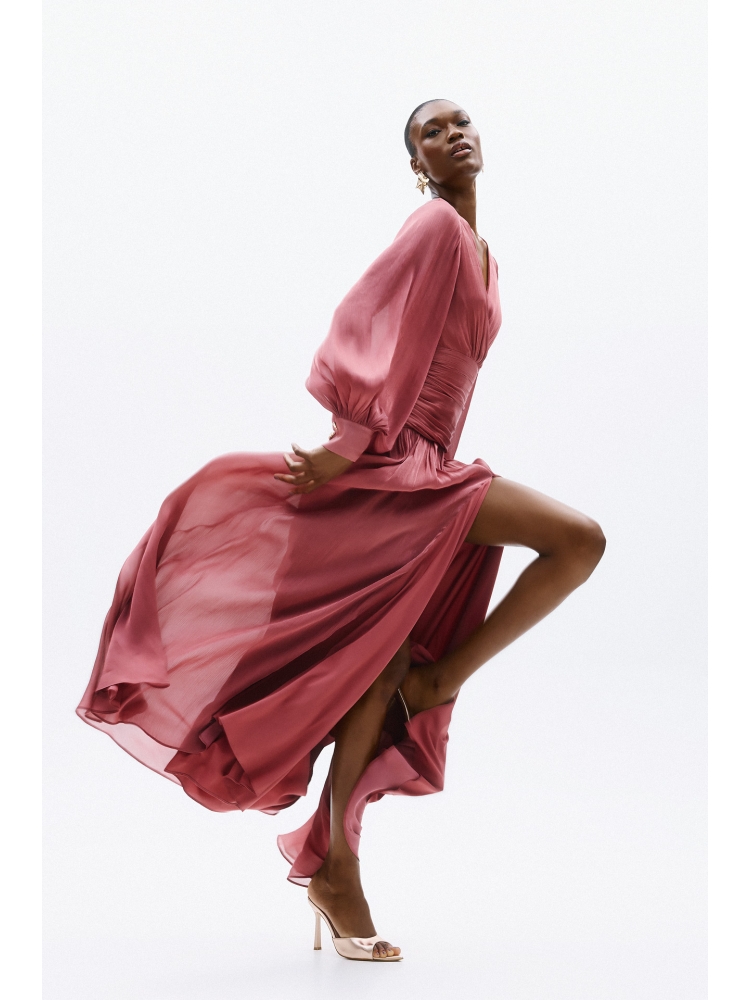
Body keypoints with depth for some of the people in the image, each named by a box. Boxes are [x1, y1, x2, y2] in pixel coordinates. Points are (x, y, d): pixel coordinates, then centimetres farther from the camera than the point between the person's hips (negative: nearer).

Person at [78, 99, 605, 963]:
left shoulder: (479, 249, 20)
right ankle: (444, 679, -3)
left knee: (381, 674, 6)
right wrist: (349, 447, -19)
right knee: (578, 541, -17)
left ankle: (334, 870, 12)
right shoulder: (435, 226, -6)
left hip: (424, 470, 9)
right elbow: (368, 328, -14)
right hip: (398, 466, -8)